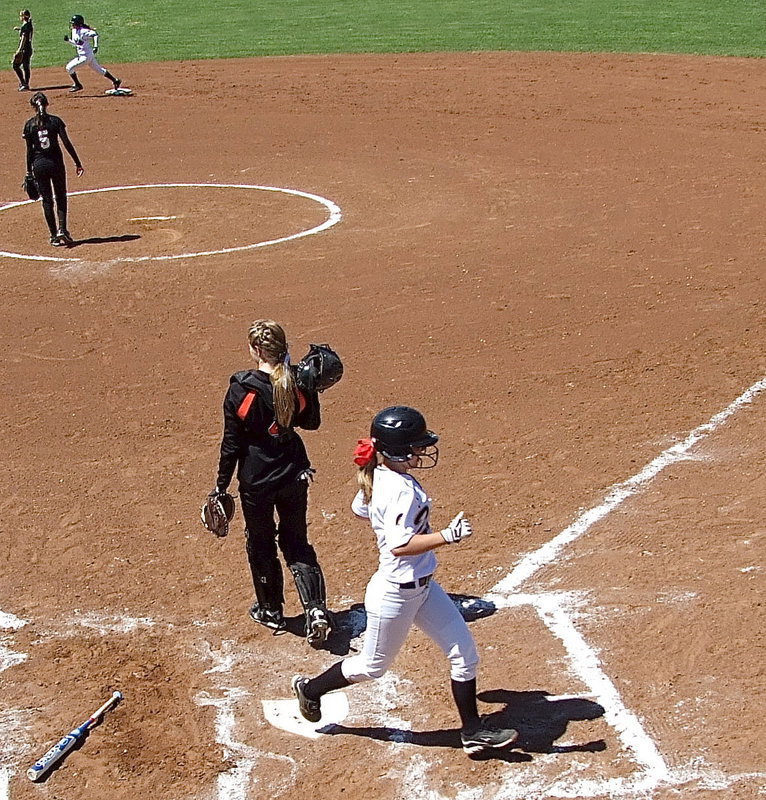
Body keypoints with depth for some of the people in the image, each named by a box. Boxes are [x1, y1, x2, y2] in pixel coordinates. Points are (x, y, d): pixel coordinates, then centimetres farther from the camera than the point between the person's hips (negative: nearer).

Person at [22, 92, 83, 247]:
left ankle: (54, 236, 8)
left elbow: (29, 150, 1)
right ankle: (62, 230, -6)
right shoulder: (55, 121, -4)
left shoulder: (29, 124, -1)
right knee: (60, 198, 11)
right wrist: (77, 163, -3)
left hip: (39, 164, 1)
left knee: (47, 200, 8)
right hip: (56, 163, -1)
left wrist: (29, 171, 8)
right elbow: (67, 143, -7)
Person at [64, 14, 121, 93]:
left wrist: (95, 46, -37)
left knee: (69, 67, -9)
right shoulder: (74, 31, 9)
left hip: (86, 55, -10)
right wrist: (68, 40, 3)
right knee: (98, 69, 19)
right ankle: (115, 81, 27)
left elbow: (94, 35, -27)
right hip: (81, 55, 10)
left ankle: (77, 85, 4)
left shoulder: (83, 31, -20)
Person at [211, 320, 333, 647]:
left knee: (261, 546, 17)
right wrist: (312, 387, 13)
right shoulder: (297, 384, -8)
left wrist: (221, 485, -3)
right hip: (294, 477, 3)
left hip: (256, 482, -3)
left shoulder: (241, 389, -18)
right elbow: (311, 422, 10)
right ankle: (316, 609, 1)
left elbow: (232, 443, -12)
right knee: (297, 543, 16)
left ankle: (271, 610, 31)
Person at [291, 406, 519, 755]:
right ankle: (311, 689, 38)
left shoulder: (378, 477, -1)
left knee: (464, 652, 10)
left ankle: (473, 730, 22)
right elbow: (400, 546, -33)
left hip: (422, 587, 9)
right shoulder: (402, 490, -29)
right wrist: (447, 536, -39)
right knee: (372, 666, 14)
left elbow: (359, 509, 15)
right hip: (396, 595, -9)